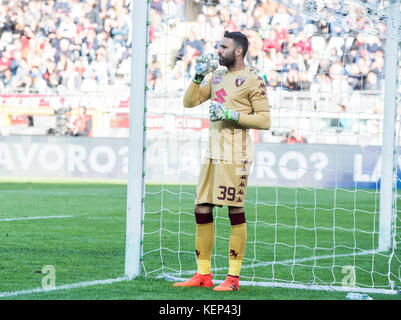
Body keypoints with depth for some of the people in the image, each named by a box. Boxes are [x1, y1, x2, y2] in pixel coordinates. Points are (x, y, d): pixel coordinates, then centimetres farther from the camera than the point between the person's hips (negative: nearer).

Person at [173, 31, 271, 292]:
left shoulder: (253, 80, -4)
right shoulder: (216, 76, 18)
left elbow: (265, 120, -9)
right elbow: (189, 102, 17)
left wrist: (233, 115, -16)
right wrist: (199, 75, 5)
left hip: (235, 153, -8)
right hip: (213, 150, 8)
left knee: (235, 211, -6)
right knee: (202, 209, 6)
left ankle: (234, 277, -2)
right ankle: (203, 274, 13)